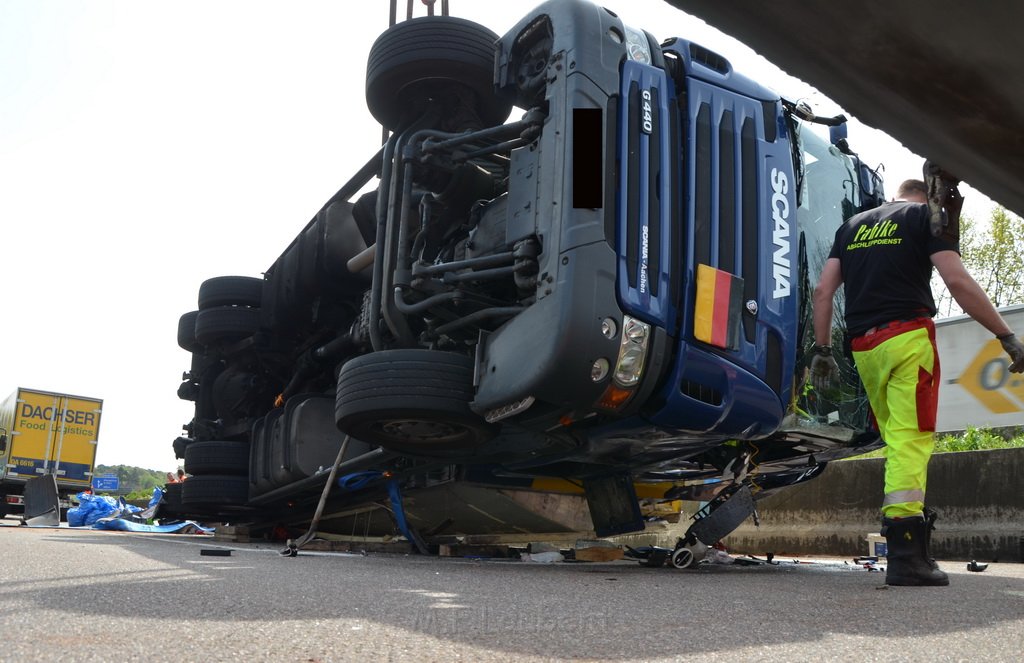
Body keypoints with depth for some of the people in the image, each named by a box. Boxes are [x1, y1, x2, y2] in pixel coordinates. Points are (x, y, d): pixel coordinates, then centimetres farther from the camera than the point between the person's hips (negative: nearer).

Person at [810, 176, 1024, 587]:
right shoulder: (928, 215, 8)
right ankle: (905, 553, -18)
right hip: (907, 337, -5)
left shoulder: (852, 226, 23)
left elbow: (823, 290, 14)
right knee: (910, 440, -11)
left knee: (897, 441, 12)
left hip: (863, 346, 5)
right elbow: (957, 281, -7)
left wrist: (822, 349, 16)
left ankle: (911, 536, 9)